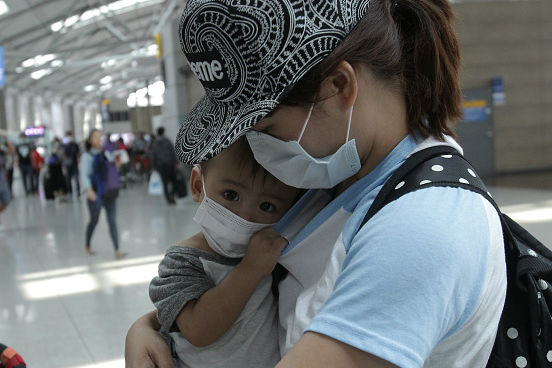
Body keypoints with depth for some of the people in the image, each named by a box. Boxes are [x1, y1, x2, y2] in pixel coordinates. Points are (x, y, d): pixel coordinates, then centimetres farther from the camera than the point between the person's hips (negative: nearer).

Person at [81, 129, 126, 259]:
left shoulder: (106, 153, 11)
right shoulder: (86, 156, -5)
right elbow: (84, 174, -15)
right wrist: (89, 190, -27)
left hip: (109, 193, 4)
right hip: (95, 194, -4)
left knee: (112, 221, -2)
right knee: (94, 221, 10)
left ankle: (117, 251, -5)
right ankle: (87, 246, 33)